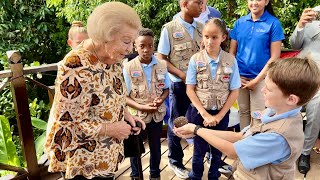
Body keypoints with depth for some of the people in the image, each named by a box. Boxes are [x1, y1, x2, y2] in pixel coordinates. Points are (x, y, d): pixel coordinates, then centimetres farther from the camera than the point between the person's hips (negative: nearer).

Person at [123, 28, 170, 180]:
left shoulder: (162, 65, -5)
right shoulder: (128, 68, -13)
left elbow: (166, 89, 5)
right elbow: (124, 96, -11)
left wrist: (161, 99, -16)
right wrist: (142, 107, -23)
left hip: (157, 114, 2)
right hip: (136, 114, -2)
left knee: (155, 146, 19)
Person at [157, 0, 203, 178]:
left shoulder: (201, 28, 5)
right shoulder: (169, 28, -7)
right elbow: (161, 59, -6)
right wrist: (182, 74, -14)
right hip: (179, 83, -3)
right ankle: (175, 161, 29)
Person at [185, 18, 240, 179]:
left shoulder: (230, 60, -8)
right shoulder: (195, 60, -9)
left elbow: (234, 91, -5)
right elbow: (190, 89, -8)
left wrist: (219, 116, -8)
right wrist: (205, 114, -13)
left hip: (221, 113, 1)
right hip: (199, 112, -1)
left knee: (218, 149, 16)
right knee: (199, 149, 12)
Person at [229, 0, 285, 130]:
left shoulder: (273, 23, -4)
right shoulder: (240, 22, 6)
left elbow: (274, 57, -7)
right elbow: (232, 52, 8)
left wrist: (257, 80, -10)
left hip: (261, 78, -3)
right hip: (240, 77, 3)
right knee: (243, 111, 12)